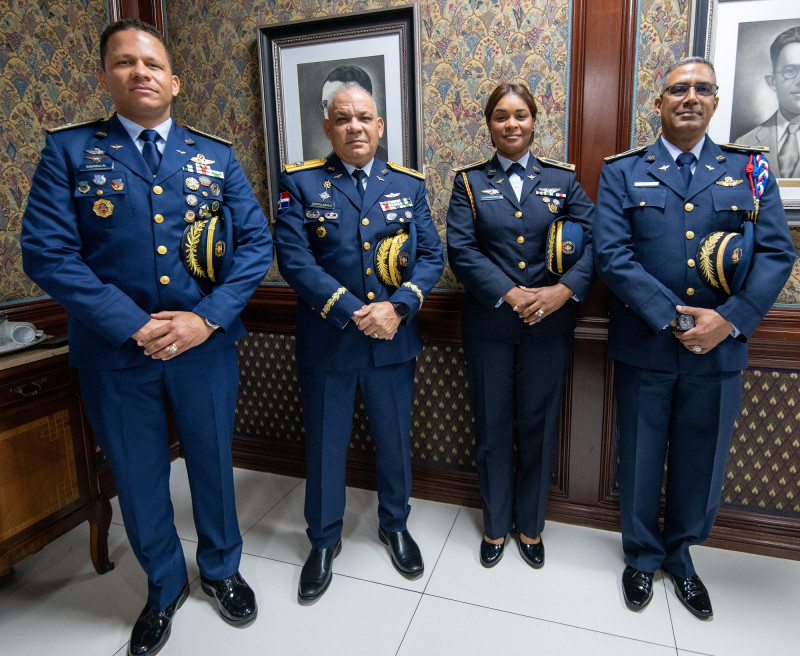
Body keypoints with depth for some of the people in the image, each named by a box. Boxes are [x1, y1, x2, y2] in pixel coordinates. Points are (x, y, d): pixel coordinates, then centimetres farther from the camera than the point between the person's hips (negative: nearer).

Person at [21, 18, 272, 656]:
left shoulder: (216, 155, 4)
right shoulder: (68, 150, 0)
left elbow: (256, 242, -3)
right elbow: (46, 252, -8)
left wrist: (207, 318, -14)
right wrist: (133, 324, -17)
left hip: (206, 344, 1)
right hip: (114, 351, 0)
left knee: (213, 465, 16)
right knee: (138, 478, 16)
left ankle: (221, 569, 44)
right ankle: (165, 587, 43)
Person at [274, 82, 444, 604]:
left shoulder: (409, 184, 5)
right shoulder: (301, 183, -2)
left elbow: (432, 256, 0)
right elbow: (295, 260, -12)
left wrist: (397, 307, -17)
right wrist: (354, 313, -19)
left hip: (394, 341, 2)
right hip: (326, 342, -2)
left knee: (395, 439, 17)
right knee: (325, 445, 14)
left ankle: (395, 524, 43)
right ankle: (324, 540, 37)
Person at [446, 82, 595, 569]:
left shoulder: (562, 179, 7)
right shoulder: (469, 182, 4)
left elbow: (595, 240, -1)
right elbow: (461, 250, -8)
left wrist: (564, 289, -18)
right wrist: (510, 295, -18)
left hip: (549, 326, 1)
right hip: (488, 325, 0)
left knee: (539, 427, 11)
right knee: (493, 428, 11)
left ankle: (530, 525, 34)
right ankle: (496, 524, 33)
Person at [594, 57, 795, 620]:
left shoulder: (750, 170, 7)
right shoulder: (622, 172, 2)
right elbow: (611, 255, -10)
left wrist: (729, 320, -15)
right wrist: (672, 318, -18)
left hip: (719, 349, 2)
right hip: (644, 346, -1)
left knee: (702, 462, 15)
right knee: (641, 459, 13)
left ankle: (680, 552, 41)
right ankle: (642, 554, 37)